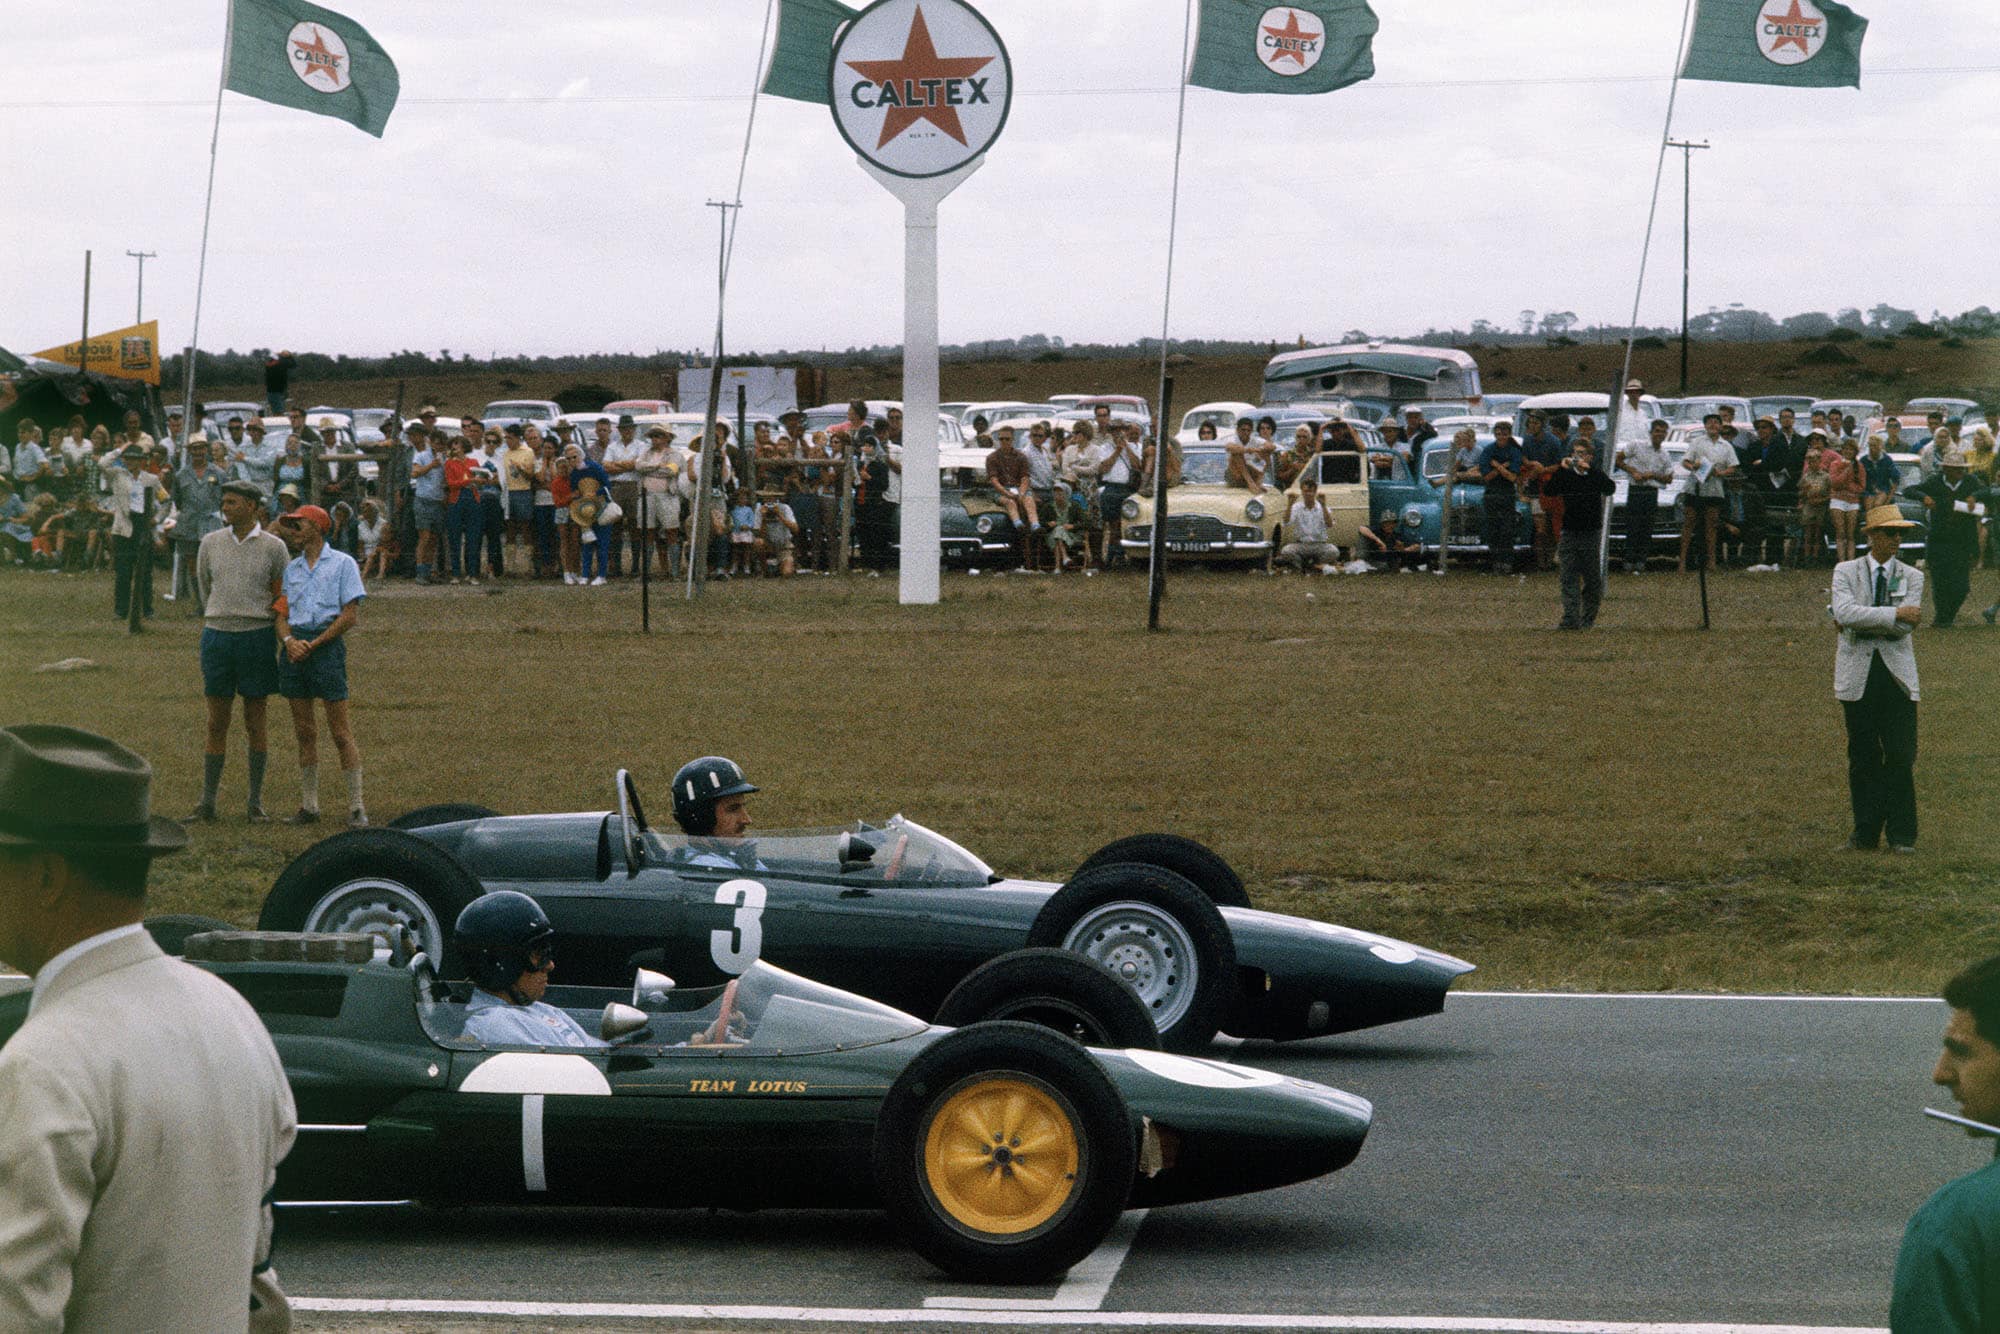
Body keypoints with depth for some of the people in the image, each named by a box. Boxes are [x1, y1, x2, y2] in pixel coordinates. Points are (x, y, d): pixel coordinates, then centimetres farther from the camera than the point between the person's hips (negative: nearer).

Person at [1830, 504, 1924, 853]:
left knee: (1901, 756, -4)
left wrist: (1859, 622, -11)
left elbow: (1905, 626, -7)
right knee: (1863, 757, 2)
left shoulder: (1912, 577, 8)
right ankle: (1865, 832, 9)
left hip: (1898, 675, 1)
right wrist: (1896, 613, -17)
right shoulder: (1845, 572, 5)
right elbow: (1845, 613, -14)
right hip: (1858, 676, 0)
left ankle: (1901, 834, 3)